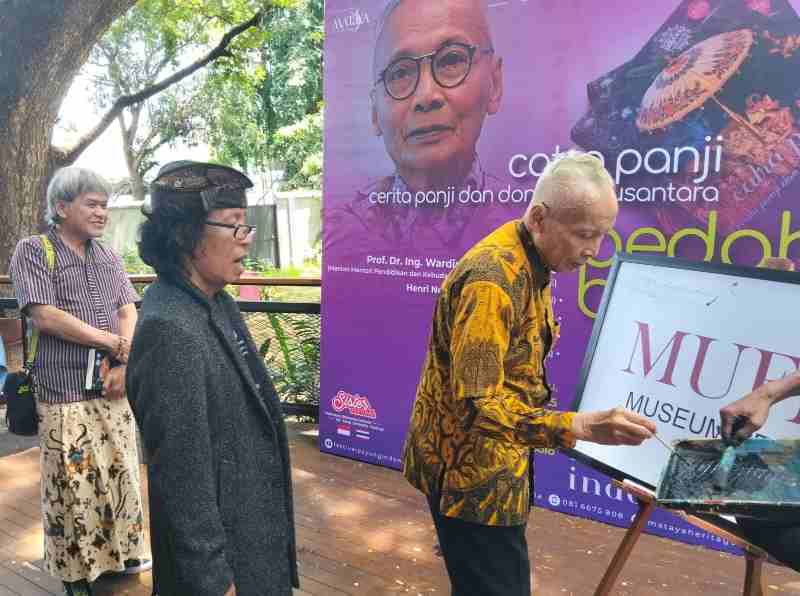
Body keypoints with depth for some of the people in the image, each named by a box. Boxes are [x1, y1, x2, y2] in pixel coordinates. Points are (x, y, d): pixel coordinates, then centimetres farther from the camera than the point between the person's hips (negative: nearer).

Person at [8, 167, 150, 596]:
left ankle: (121, 552, 31)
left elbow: (128, 310, 7)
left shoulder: (108, 256, 11)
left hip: (114, 386, 5)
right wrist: (116, 343, -12)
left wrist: (125, 362, -9)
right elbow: (45, 316, -15)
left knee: (121, 473, 13)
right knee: (73, 484, 2)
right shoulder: (33, 251, -5)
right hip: (66, 392, -5)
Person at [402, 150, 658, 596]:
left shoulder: (530, 264, 5)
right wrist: (581, 426, -39)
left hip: (493, 465, 9)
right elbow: (475, 405, -32)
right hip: (471, 473, -9)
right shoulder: (492, 279, -27)